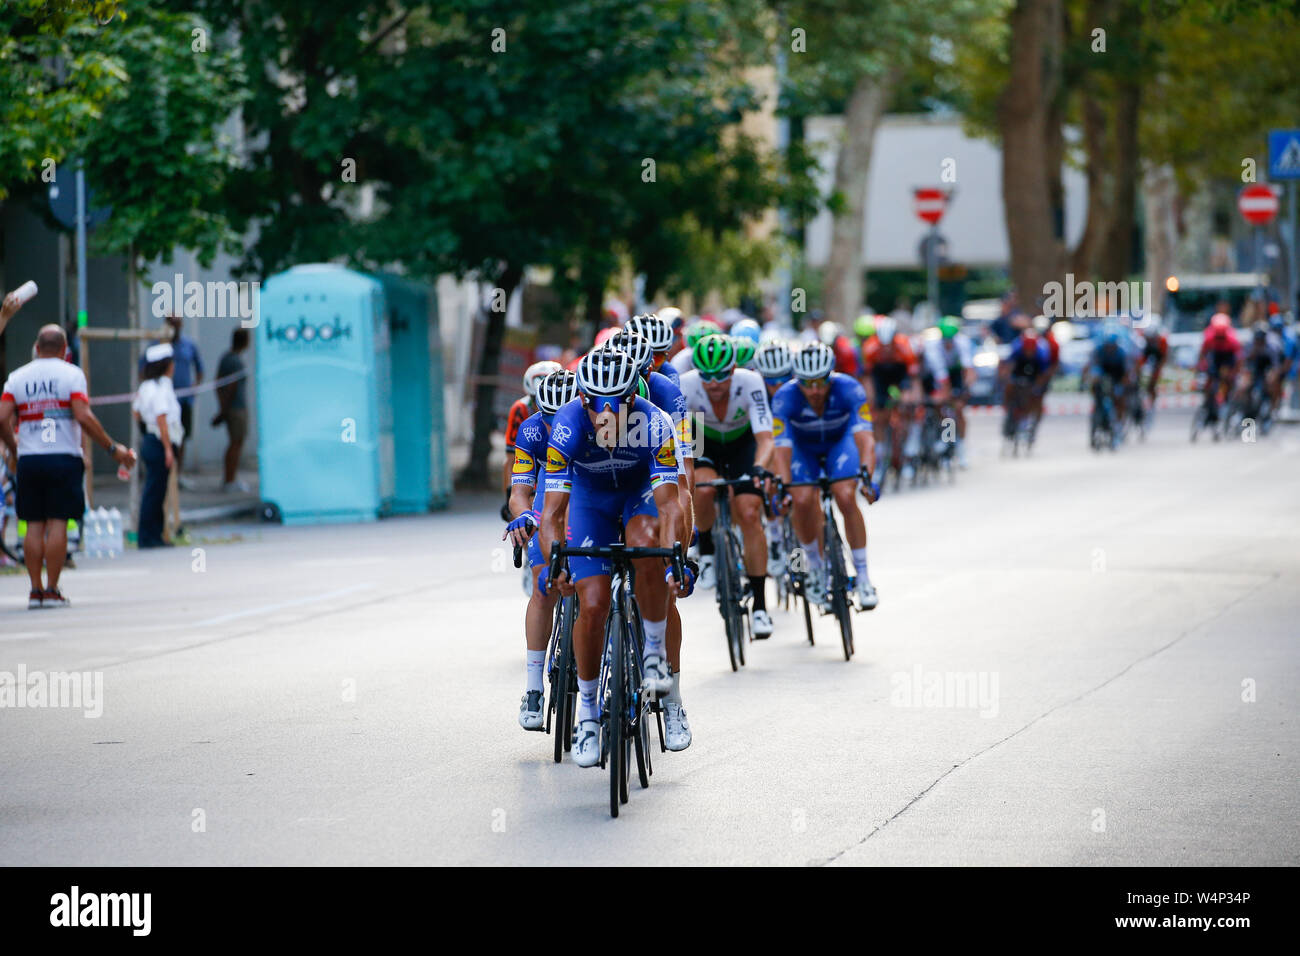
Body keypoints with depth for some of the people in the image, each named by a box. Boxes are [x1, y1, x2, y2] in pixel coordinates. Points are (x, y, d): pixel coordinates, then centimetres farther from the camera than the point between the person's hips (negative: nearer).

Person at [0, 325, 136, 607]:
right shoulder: (71, 374, -2)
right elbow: (83, 417, -13)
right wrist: (113, 449, -6)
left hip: (28, 459, 3)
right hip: (64, 457, -3)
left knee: (34, 526, 7)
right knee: (57, 525, -2)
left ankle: (35, 589, 7)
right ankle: (52, 590, -4)